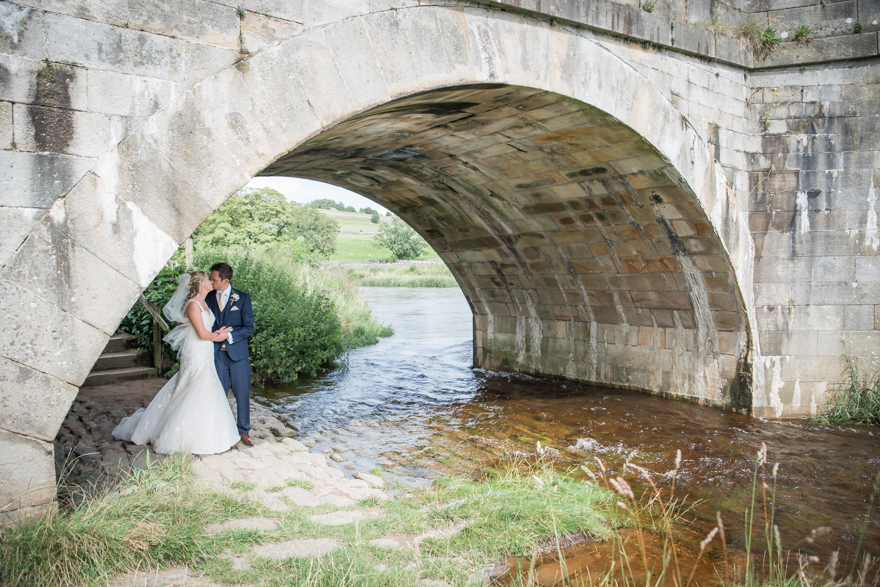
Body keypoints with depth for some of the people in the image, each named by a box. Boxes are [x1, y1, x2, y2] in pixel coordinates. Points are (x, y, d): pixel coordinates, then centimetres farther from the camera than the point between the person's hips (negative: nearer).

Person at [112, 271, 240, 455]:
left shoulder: (203, 304, 14)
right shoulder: (193, 304, -15)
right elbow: (202, 334, -19)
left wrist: (217, 334, -3)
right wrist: (219, 334, -2)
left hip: (205, 357, 9)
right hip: (196, 356, -9)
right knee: (194, 398, -4)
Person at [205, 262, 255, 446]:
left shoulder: (242, 298, -3)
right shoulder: (209, 299, 6)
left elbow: (249, 328, -7)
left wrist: (229, 335, -18)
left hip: (238, 354, -2)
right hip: (217, 354, 2)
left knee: (242, 393, 5)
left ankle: (243, 431, 18)